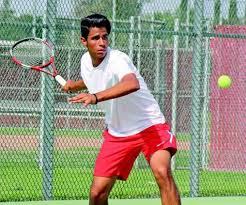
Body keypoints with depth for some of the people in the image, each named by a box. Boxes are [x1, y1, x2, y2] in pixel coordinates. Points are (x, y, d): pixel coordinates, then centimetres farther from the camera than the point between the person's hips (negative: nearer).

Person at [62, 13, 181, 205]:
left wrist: (95, 97, -58)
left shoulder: (117, 59, -24)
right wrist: (74, 85, 16)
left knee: (162, 173, -33)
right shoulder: (86, 61, 0)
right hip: (117, 133, 7)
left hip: (149, 125, -6)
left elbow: (133, 84, -50)